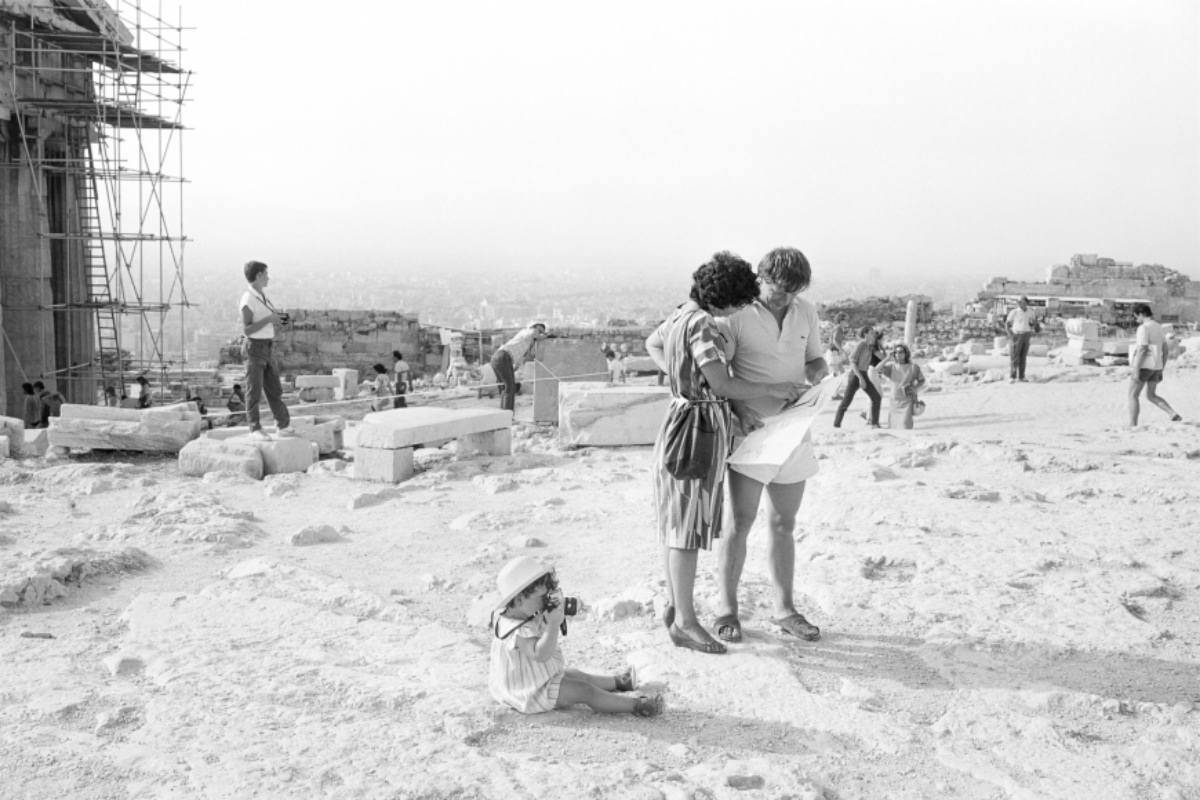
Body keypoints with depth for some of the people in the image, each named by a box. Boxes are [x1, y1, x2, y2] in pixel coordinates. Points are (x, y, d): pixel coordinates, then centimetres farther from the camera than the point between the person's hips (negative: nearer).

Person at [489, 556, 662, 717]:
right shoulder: (518, 631, -32)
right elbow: (540, 654, -42)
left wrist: (557, 609, -12)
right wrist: (553, 624, -44)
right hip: (532, 695, -11)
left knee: (578, 676, 25)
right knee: (584, 691, -14)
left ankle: (617, 682, 46)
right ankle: (635, 706, -14)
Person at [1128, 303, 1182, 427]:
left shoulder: (1143, 328, -15)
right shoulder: (1159, 328, 13)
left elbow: (1142, 350, -23)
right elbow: (1165, 351, 15)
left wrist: (1136, 371, -22)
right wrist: (1160, 371, 19)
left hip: (1143, 366, -8)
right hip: (1155, 366, 8)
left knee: (1132, 396, 2)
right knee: (1151, 396, 18)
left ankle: (1132, 426, 0)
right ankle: (1174, 415, 2)